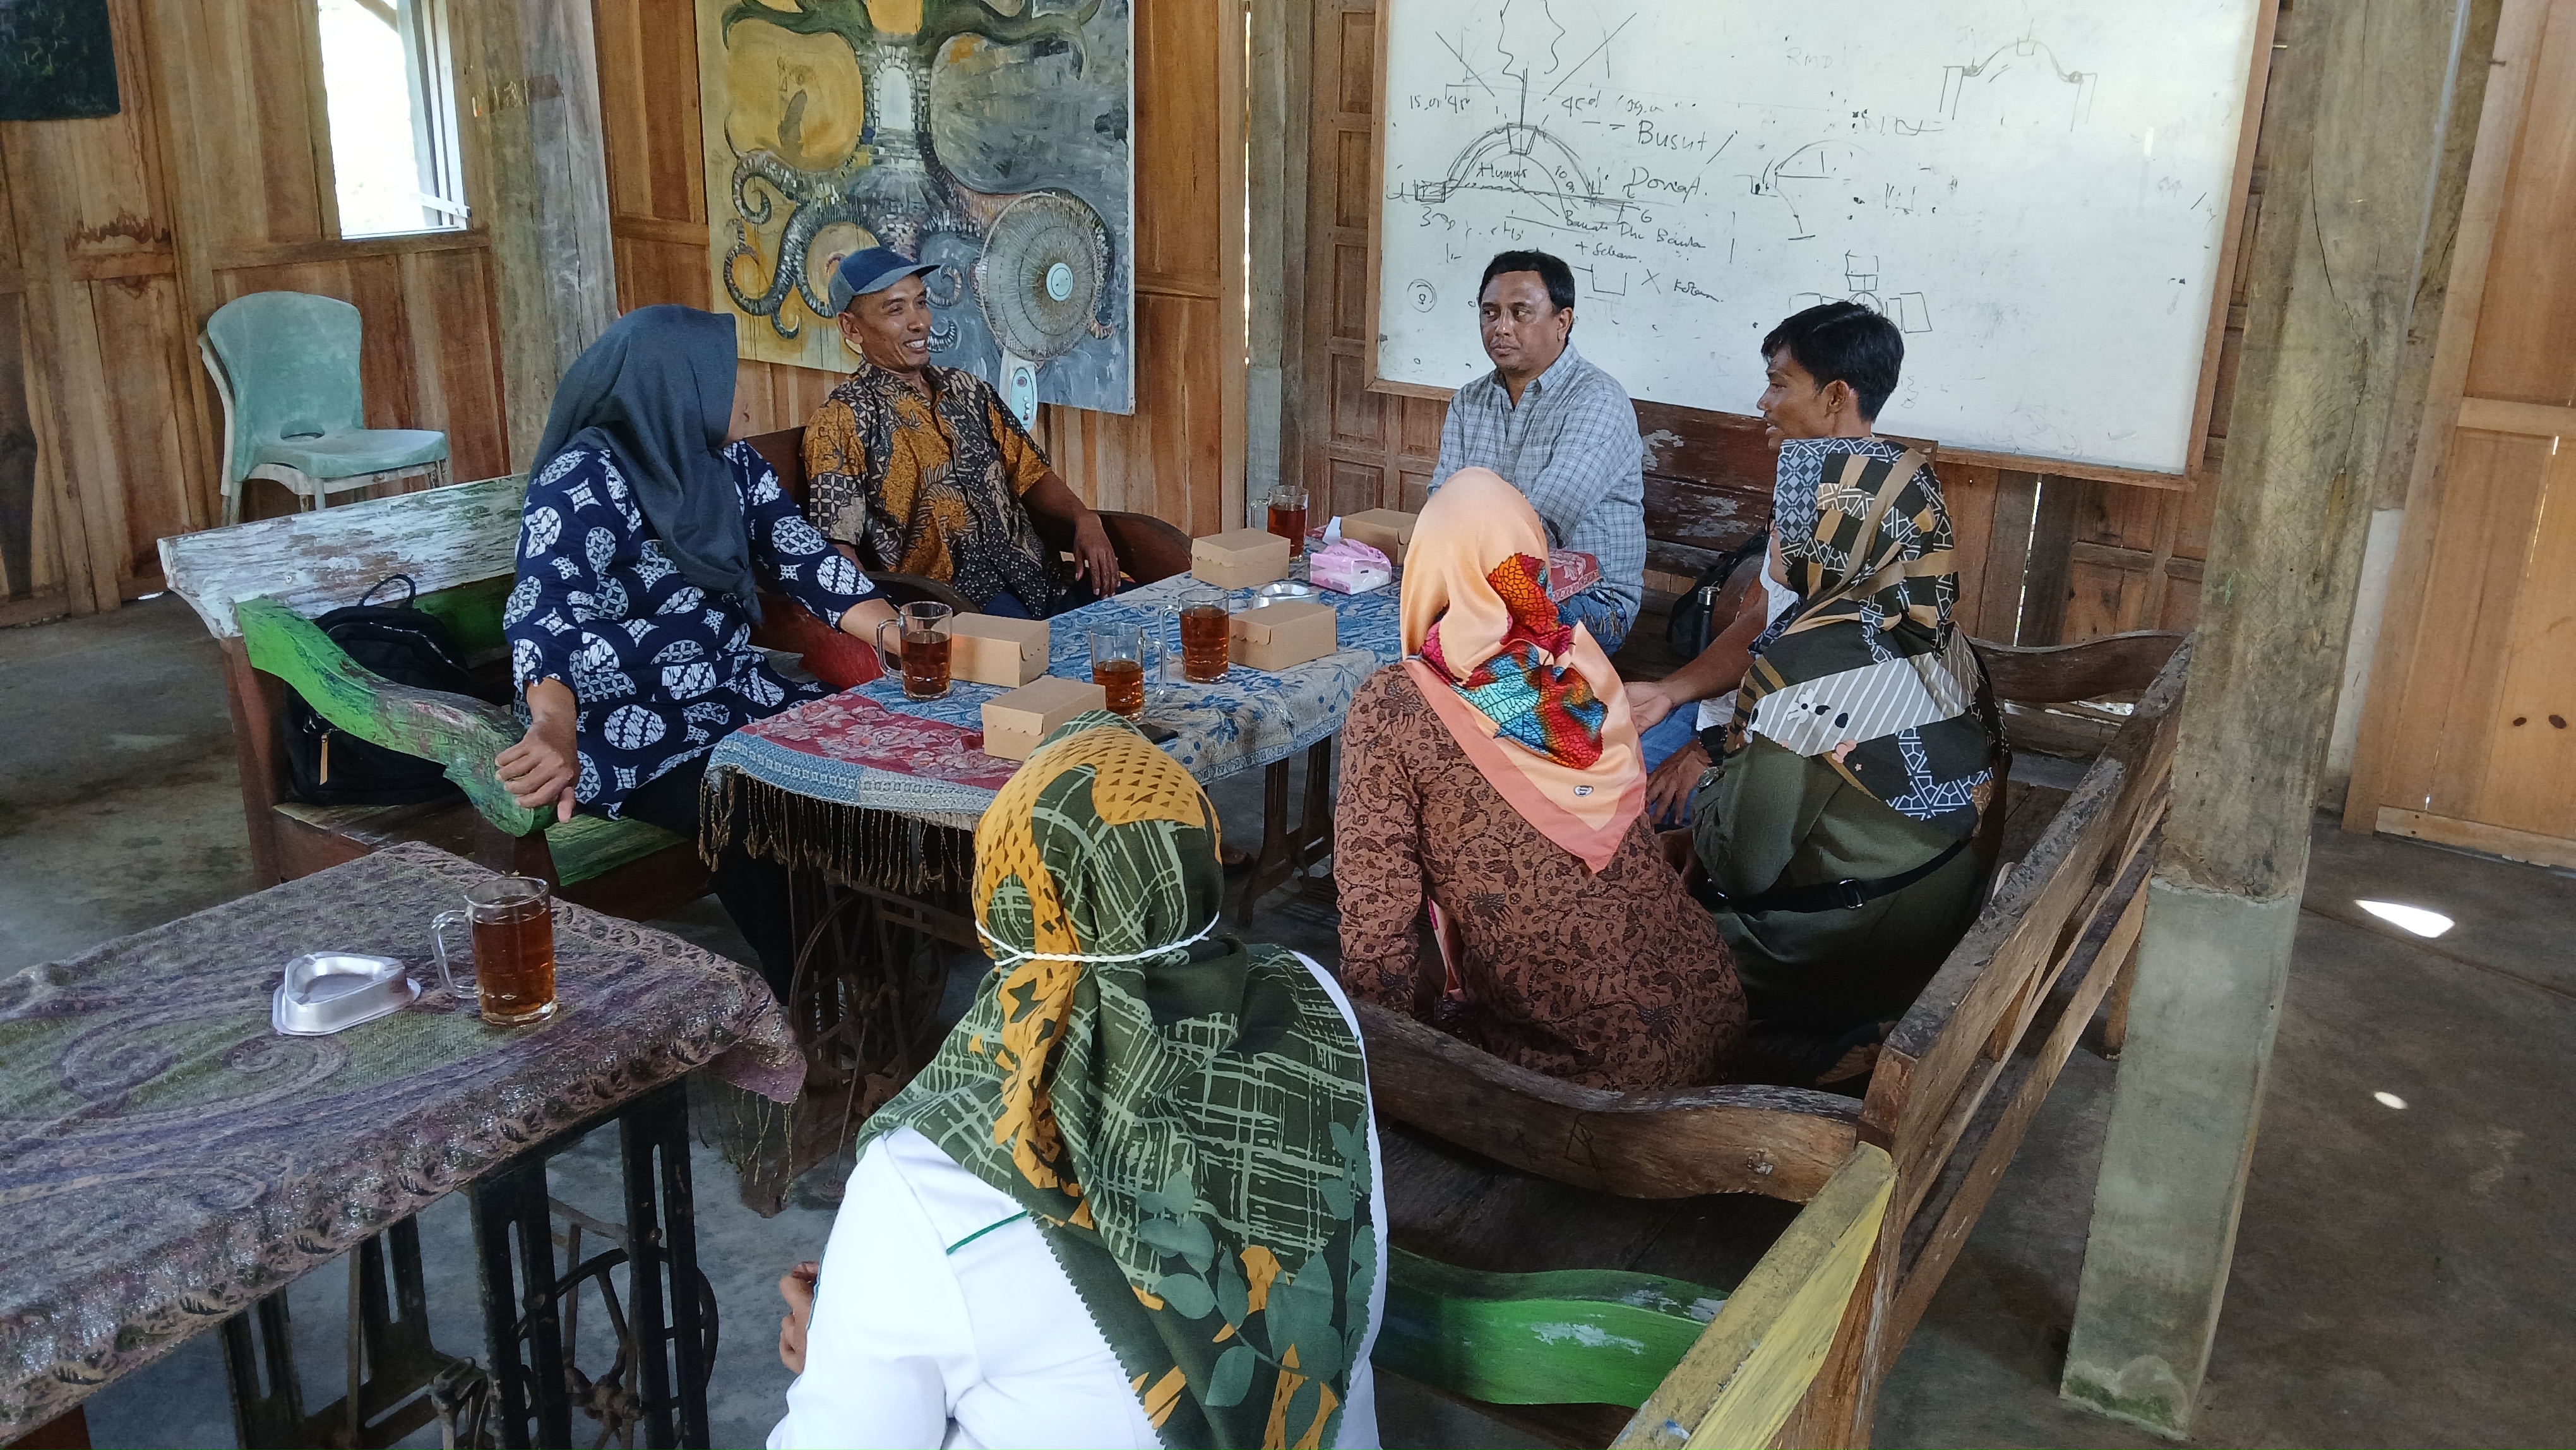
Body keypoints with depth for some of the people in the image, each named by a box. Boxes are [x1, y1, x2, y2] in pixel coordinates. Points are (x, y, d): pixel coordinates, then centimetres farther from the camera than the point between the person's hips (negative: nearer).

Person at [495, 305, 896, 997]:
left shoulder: (728, 463, 6)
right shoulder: (585, 481, -16)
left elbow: (807, 562, 0)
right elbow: (546, 611, -31)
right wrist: (555, 729, -51)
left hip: (731, 694, 7)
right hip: (630, 731, -7)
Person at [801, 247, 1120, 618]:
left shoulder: (969, 390, 21)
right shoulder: (842, 422, 0)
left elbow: (1031, 475, 23)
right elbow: (836, 549, -8)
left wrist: (1084, 520, 1)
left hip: (1040, 574, 7)